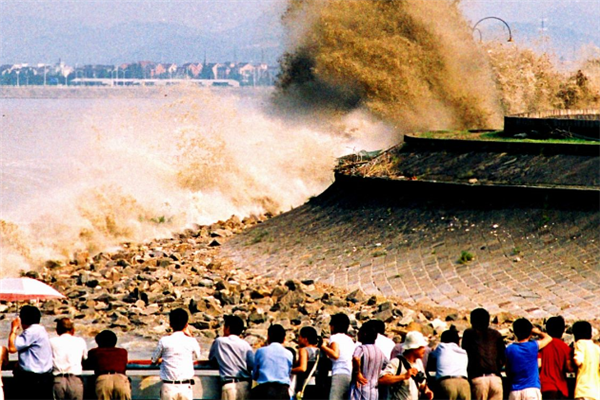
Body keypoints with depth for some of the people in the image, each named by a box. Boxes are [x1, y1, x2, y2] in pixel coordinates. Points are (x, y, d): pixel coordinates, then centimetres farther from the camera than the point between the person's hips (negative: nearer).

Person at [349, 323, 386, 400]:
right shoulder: (379, 351, 13)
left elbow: (356, 359, -33)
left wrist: (357, 373, -20)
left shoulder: (361, 348, -11)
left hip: (361, 388, -7)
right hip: (374, 390, 7)